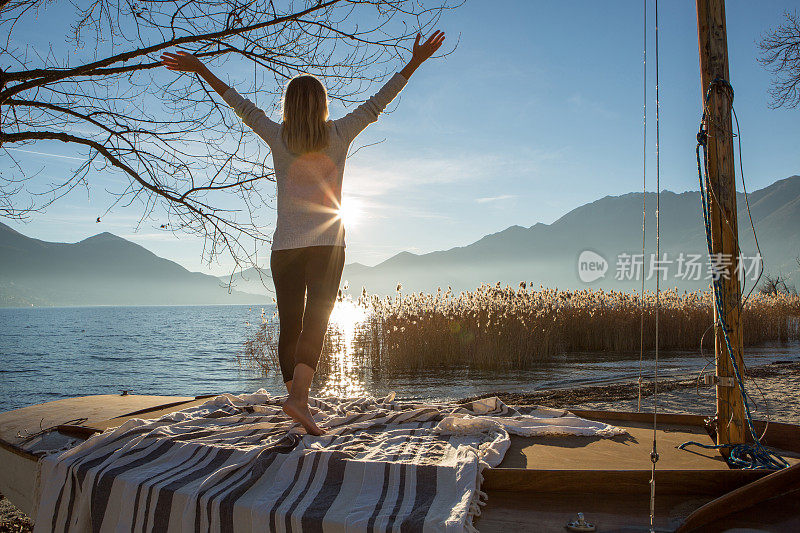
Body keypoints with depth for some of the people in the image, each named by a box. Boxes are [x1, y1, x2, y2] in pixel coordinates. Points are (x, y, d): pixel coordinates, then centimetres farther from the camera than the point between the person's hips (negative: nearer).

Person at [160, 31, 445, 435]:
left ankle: (296, 398, 15)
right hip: (328, 245, -2)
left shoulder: (278, 138, 4)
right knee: (316, 321, -9)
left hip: (284, 247, 2)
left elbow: (242, 106, 14)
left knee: (290, 326, 8)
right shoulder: (339, 135, 2)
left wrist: (200, 69, 27)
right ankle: (298, 396, -26)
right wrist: (415, 62, 15)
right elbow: (377, 104, 7)